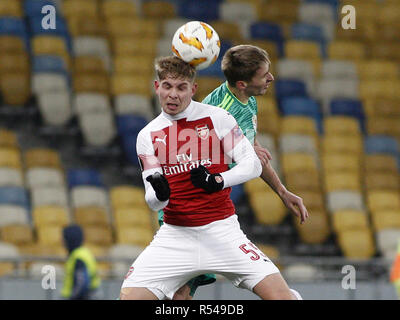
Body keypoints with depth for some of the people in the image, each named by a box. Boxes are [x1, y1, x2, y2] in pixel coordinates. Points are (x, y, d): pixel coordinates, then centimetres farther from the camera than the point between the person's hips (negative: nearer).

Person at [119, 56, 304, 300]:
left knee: (280, 294, -16)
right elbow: (153, 203, 3)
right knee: (130, 296, -15)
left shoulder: (217, 117, -1)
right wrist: (159, 195, -21)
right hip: (175, 234, 2)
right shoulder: (148, 135, 5)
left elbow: (253, 165, -4)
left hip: (222, 231, -2)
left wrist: (218, 181, -21)